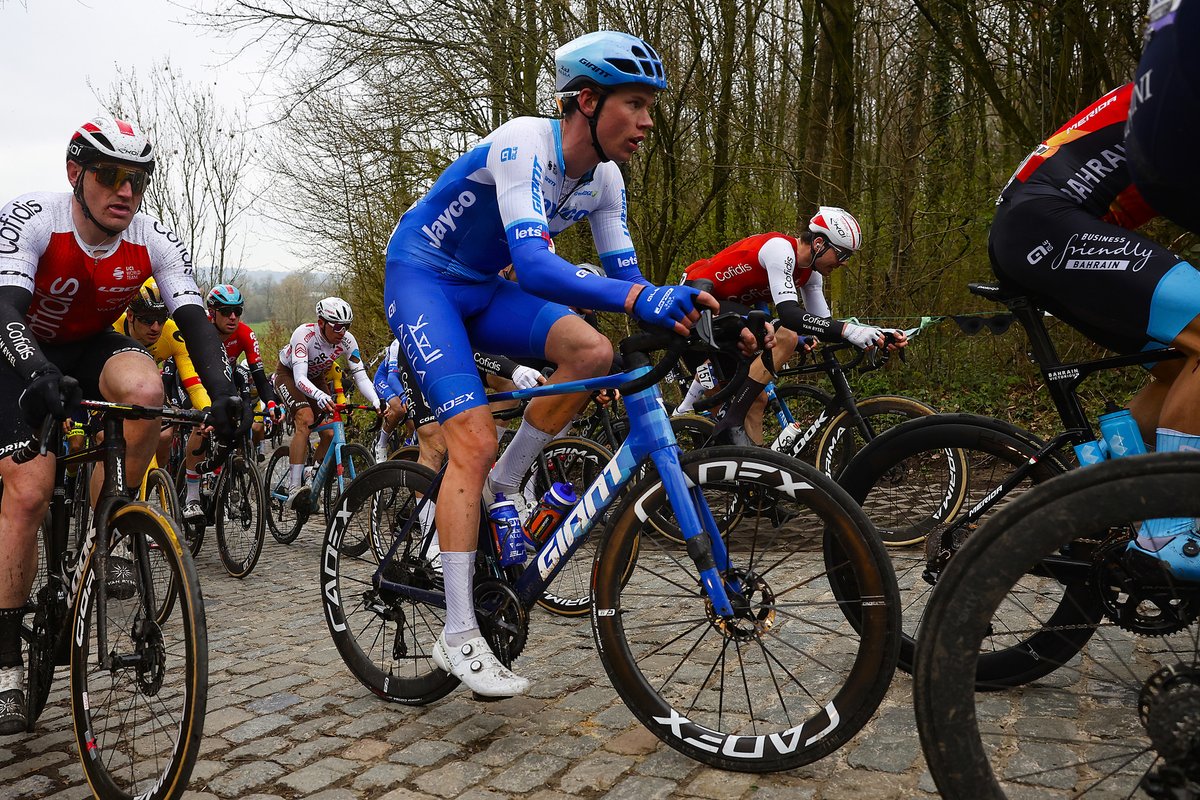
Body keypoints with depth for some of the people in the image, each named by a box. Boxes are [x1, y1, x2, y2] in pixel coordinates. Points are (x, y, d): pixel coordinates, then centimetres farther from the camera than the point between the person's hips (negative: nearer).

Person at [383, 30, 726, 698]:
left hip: (482, 289, 7)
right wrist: (639, 298, -53)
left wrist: (682, 310, -23)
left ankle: (502, 489, -1)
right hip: (421, 277, -6)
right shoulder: (524, 145, -27)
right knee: (475, 440, -20)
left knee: (594, 352, -20)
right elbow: (534, 267, -41)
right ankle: (459, 636, -12)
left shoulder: (605, 180, -3)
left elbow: (625, 277, -4)